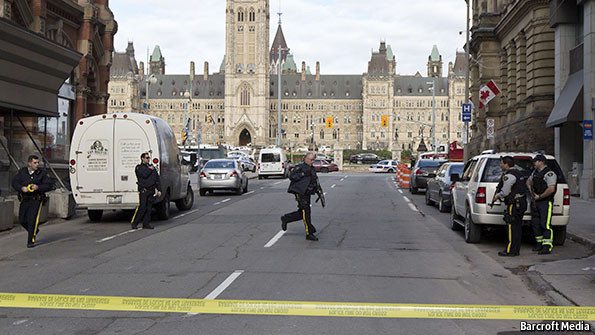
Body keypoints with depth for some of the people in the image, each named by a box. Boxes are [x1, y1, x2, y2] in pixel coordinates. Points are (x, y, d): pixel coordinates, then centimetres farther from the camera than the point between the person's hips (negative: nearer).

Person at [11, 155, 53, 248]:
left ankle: (31, 241, -3)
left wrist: (38, 187, -24)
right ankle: (34, 231, 35)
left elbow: (48, 185, -7)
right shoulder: (22, 172, 4)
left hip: (36, 200, -4)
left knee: (32, 219, -12)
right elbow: (14, 182, 2)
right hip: (24, 200, 4)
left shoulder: (42, 173, -3)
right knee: (22, 220, 7)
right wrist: (21, 188, -18)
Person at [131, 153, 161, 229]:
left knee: (149, 208, 3)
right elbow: (144, 175, -17)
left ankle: (146, 224, 8)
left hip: (151, 191, 5)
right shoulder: (139, 168, 3)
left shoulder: (152, 167, 19)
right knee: (142, 207, -12)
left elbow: (157, 179, 18)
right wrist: (150, 170, 0)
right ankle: (134, 223, -3)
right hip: (143, 190, -5)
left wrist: (159, 190, 10)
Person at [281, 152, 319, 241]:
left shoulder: (312, 169, 18)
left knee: (301, 213, 11)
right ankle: (309, 234, -5)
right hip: (300, 192, -8)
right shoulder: (300, 167, -6)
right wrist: (302, 174, -20)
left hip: (307, 193, 8)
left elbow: (315, 182, 26)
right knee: (306, 212, -9)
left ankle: (285, 219, 33)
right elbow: (291, 176, -15)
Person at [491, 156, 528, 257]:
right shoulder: (518, 172, 16)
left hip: (514, 204, -10)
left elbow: (505, 192, -17)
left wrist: (497, 196, 2)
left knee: (511, 227, -7)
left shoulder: (509, 175, -15)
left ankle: (510, 250, -7)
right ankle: (516, 250, 16)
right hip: (522, 203, 10)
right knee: (517, 227, 12)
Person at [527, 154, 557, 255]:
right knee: (535, 223, 12)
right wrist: (531, 192, 15)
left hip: (545, 202, -9)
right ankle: (539, 243, 21)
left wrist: (540, 197, -14)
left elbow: (551, 189, -23)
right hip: (535, 201, 9)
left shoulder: (549, 174, -14)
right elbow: (529, 182, 31)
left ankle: (547, 247, -11)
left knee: (545, 224, -11)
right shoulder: (535, 172, 13)